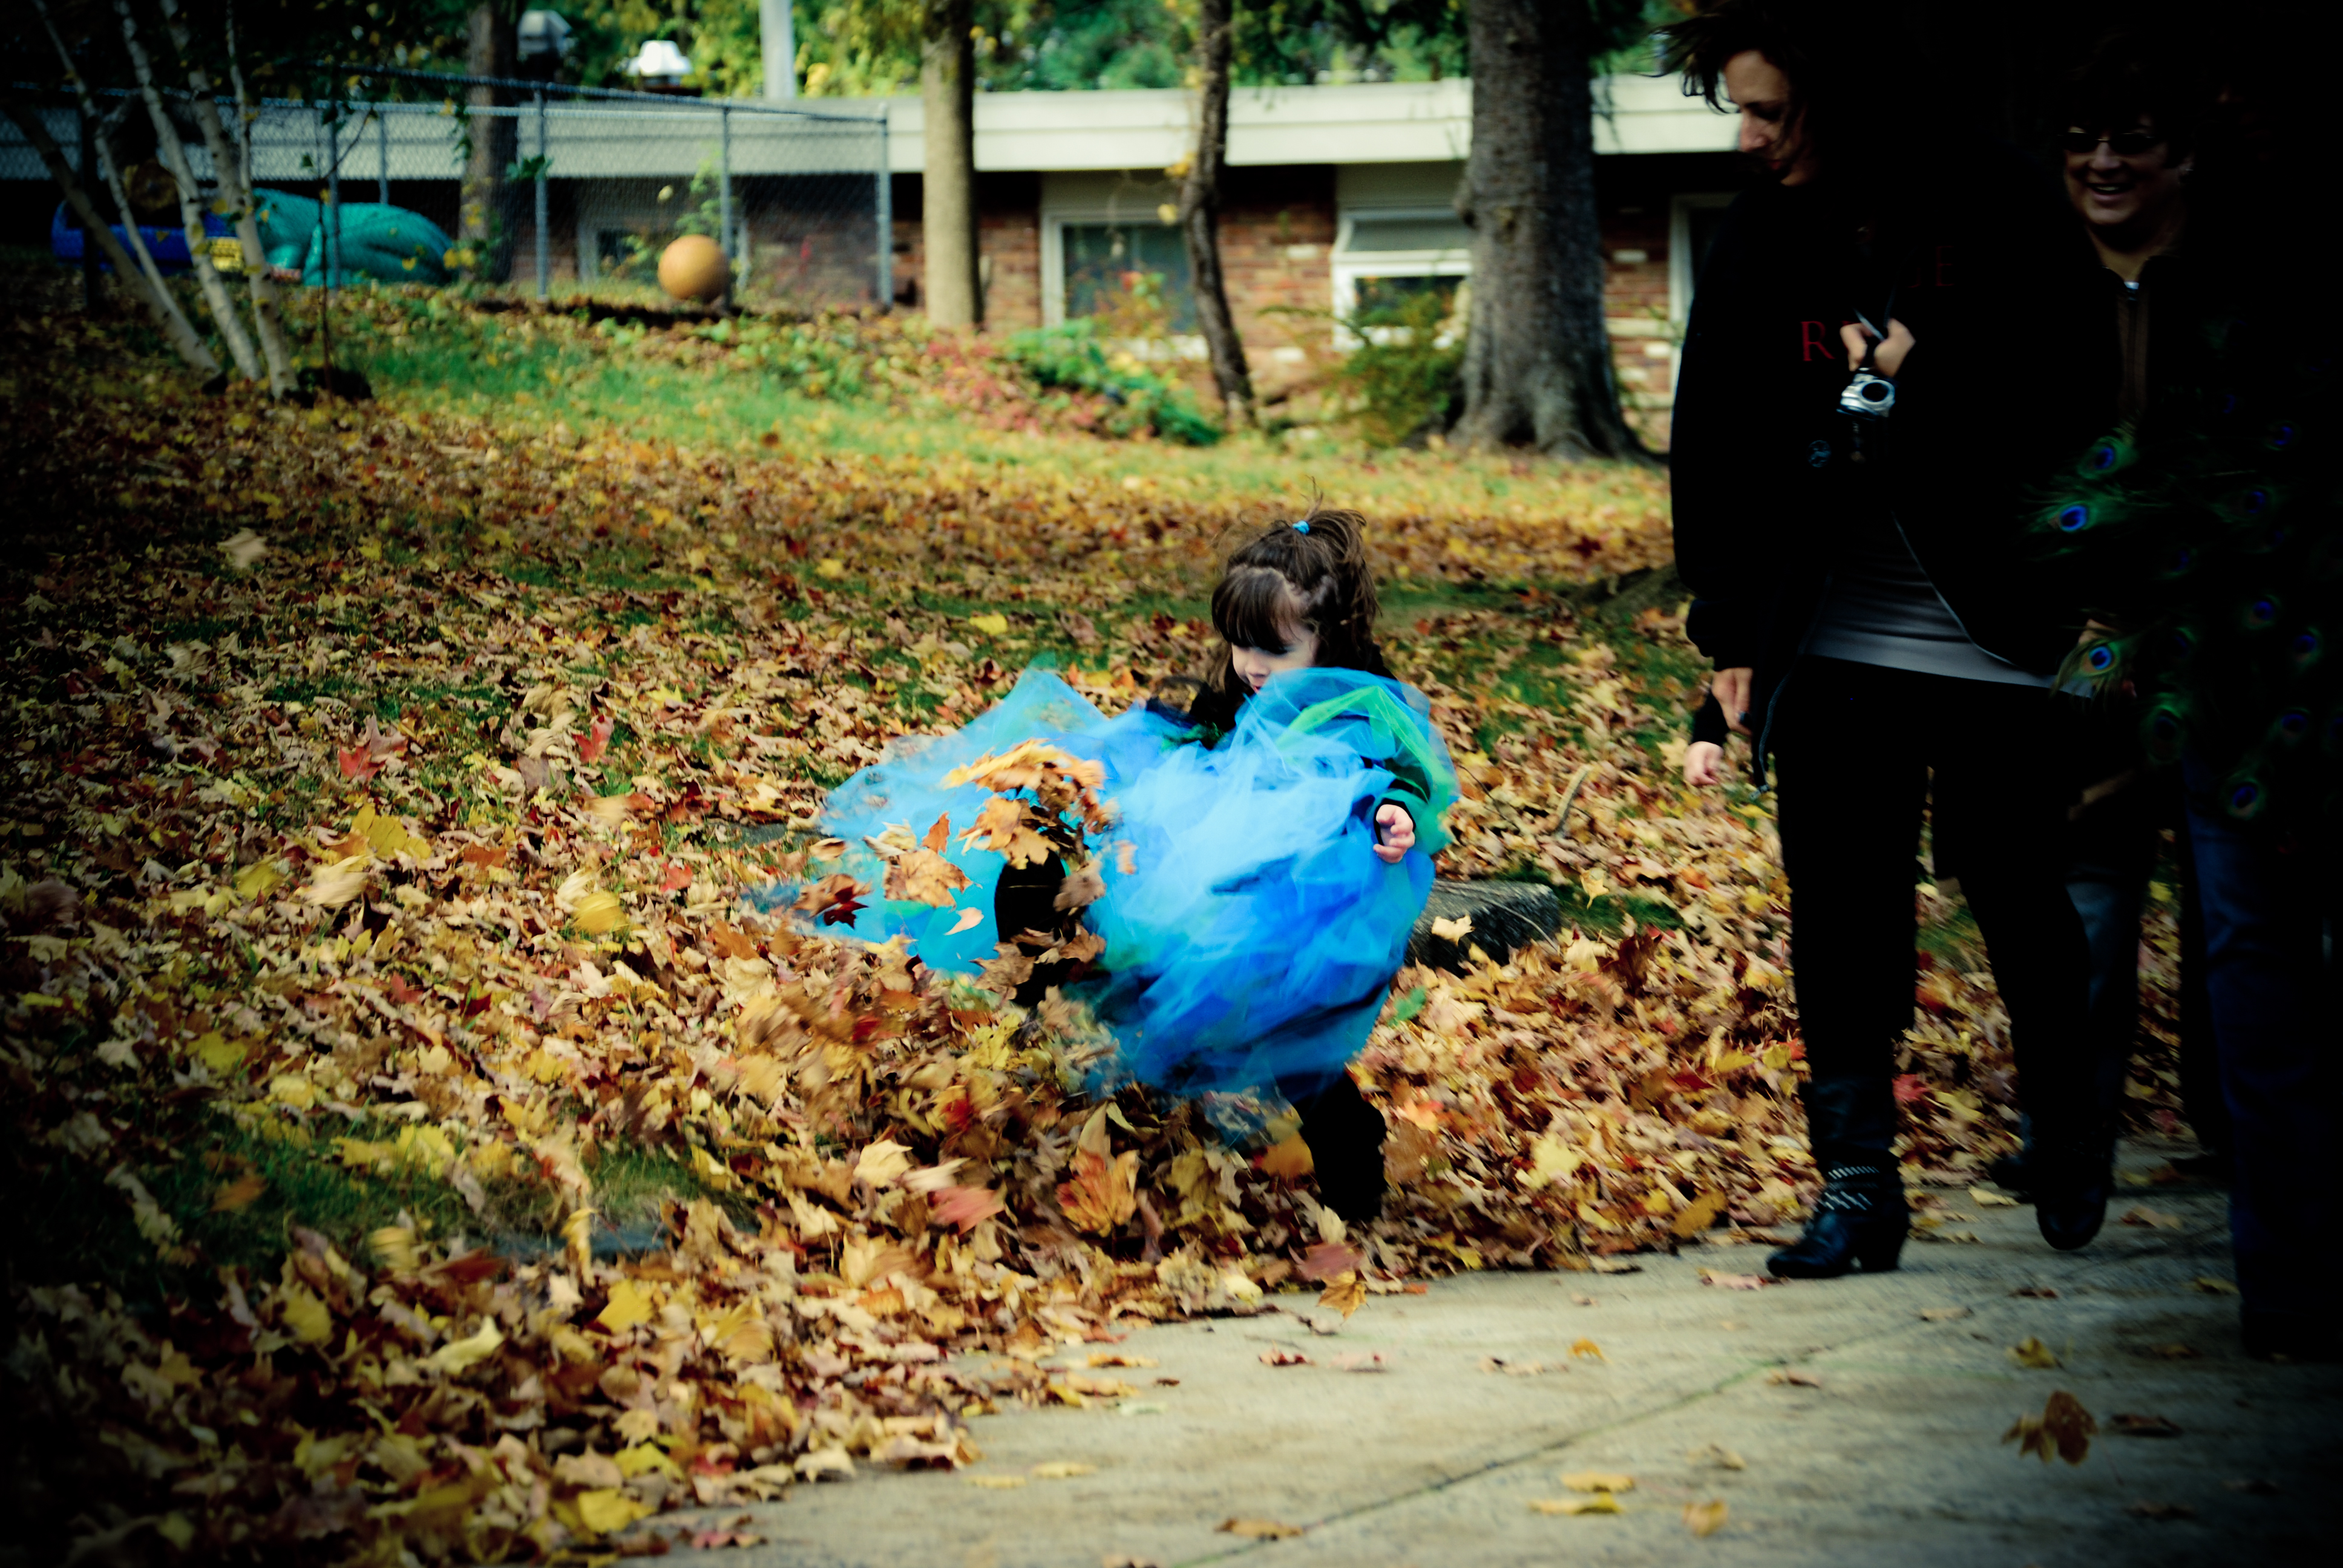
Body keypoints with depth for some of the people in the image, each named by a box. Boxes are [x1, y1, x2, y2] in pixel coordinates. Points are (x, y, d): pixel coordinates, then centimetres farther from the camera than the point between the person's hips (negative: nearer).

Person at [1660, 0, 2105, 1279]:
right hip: (1835, 635, 3)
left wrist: (1923, 381, -20)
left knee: (2022, 897, 7)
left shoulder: (1996, 215, -9)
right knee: (1839, 911, 0)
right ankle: (1855, 1184, 7)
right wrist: (1729, 627, 7)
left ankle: (2068, 1144, 30)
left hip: (1995, 634, -3)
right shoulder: (1759, 241, 3)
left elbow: (2068, 409, -8)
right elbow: (1717, 445, 9)